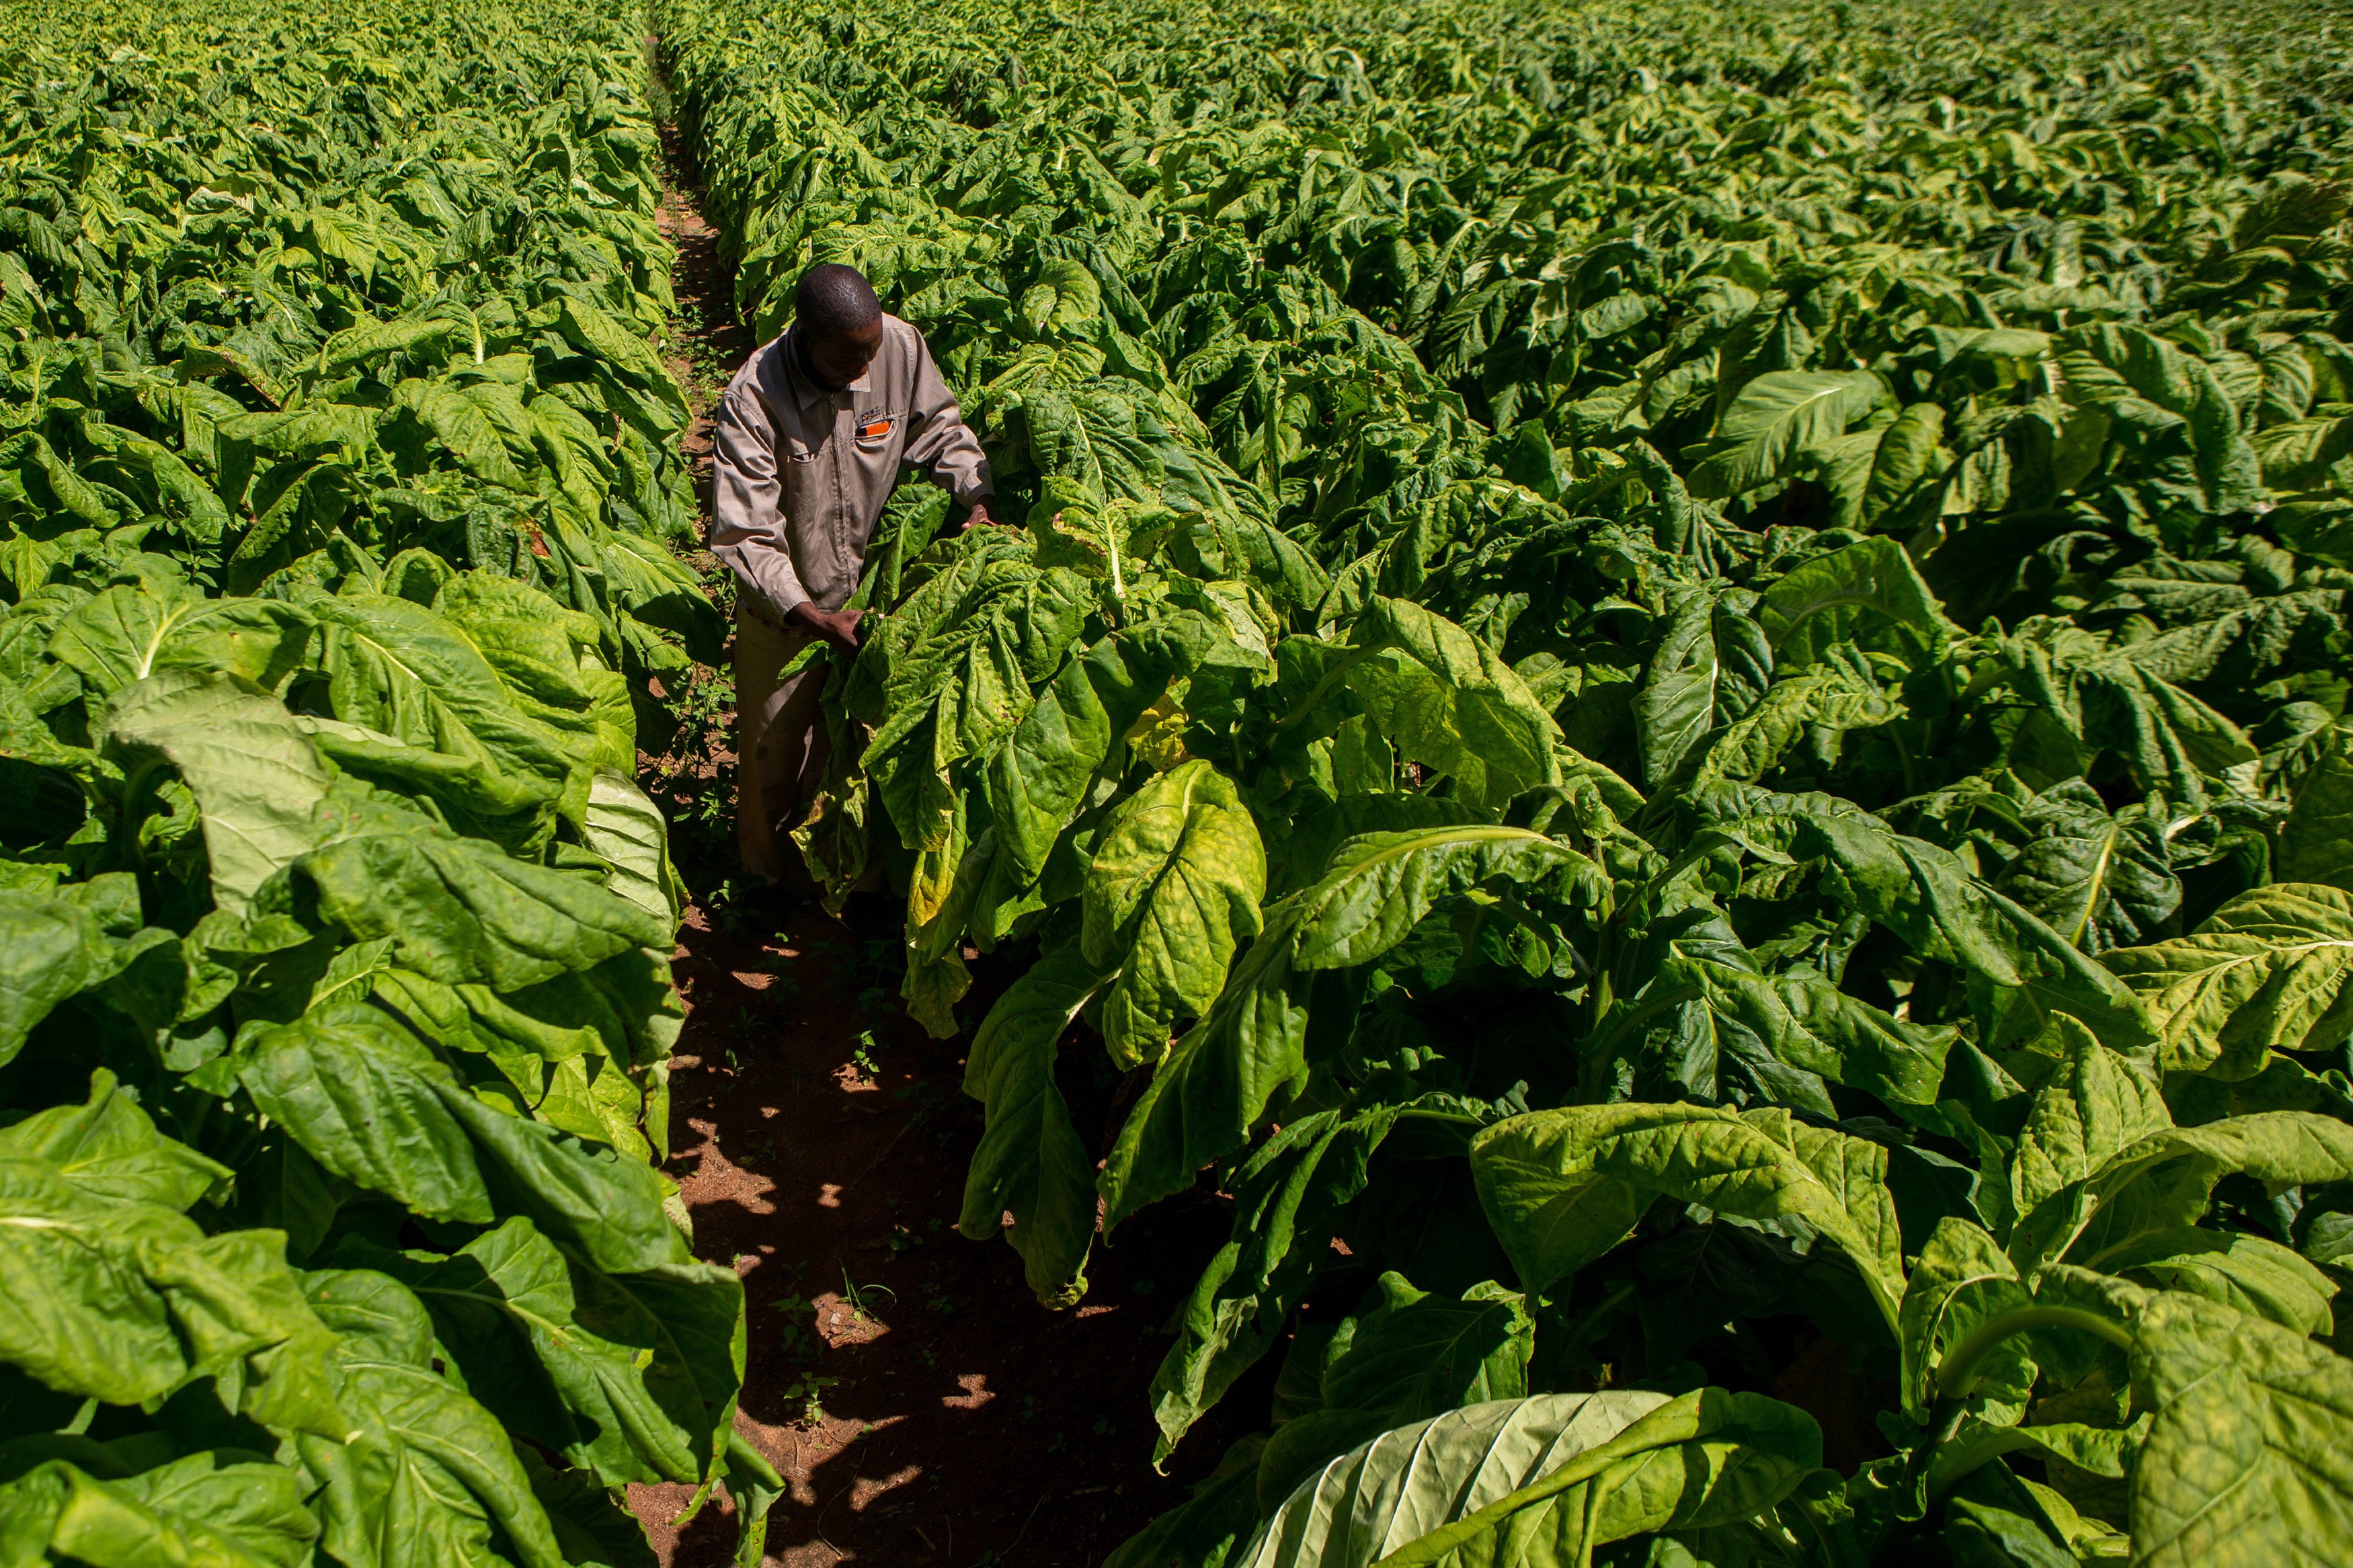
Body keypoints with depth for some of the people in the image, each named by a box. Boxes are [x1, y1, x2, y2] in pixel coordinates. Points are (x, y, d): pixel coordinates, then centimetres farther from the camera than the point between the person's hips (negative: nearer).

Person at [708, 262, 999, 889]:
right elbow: (744, 533, -24)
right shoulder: (753, 399, -26)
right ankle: (766, 875, 39)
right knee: (774, 746, 13)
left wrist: (978, 497, -10)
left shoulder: (901, 347, -17)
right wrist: (810, 616, -30)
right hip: (784, 608, -3)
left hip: (872, 587, 3)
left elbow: (938, 426, 3)